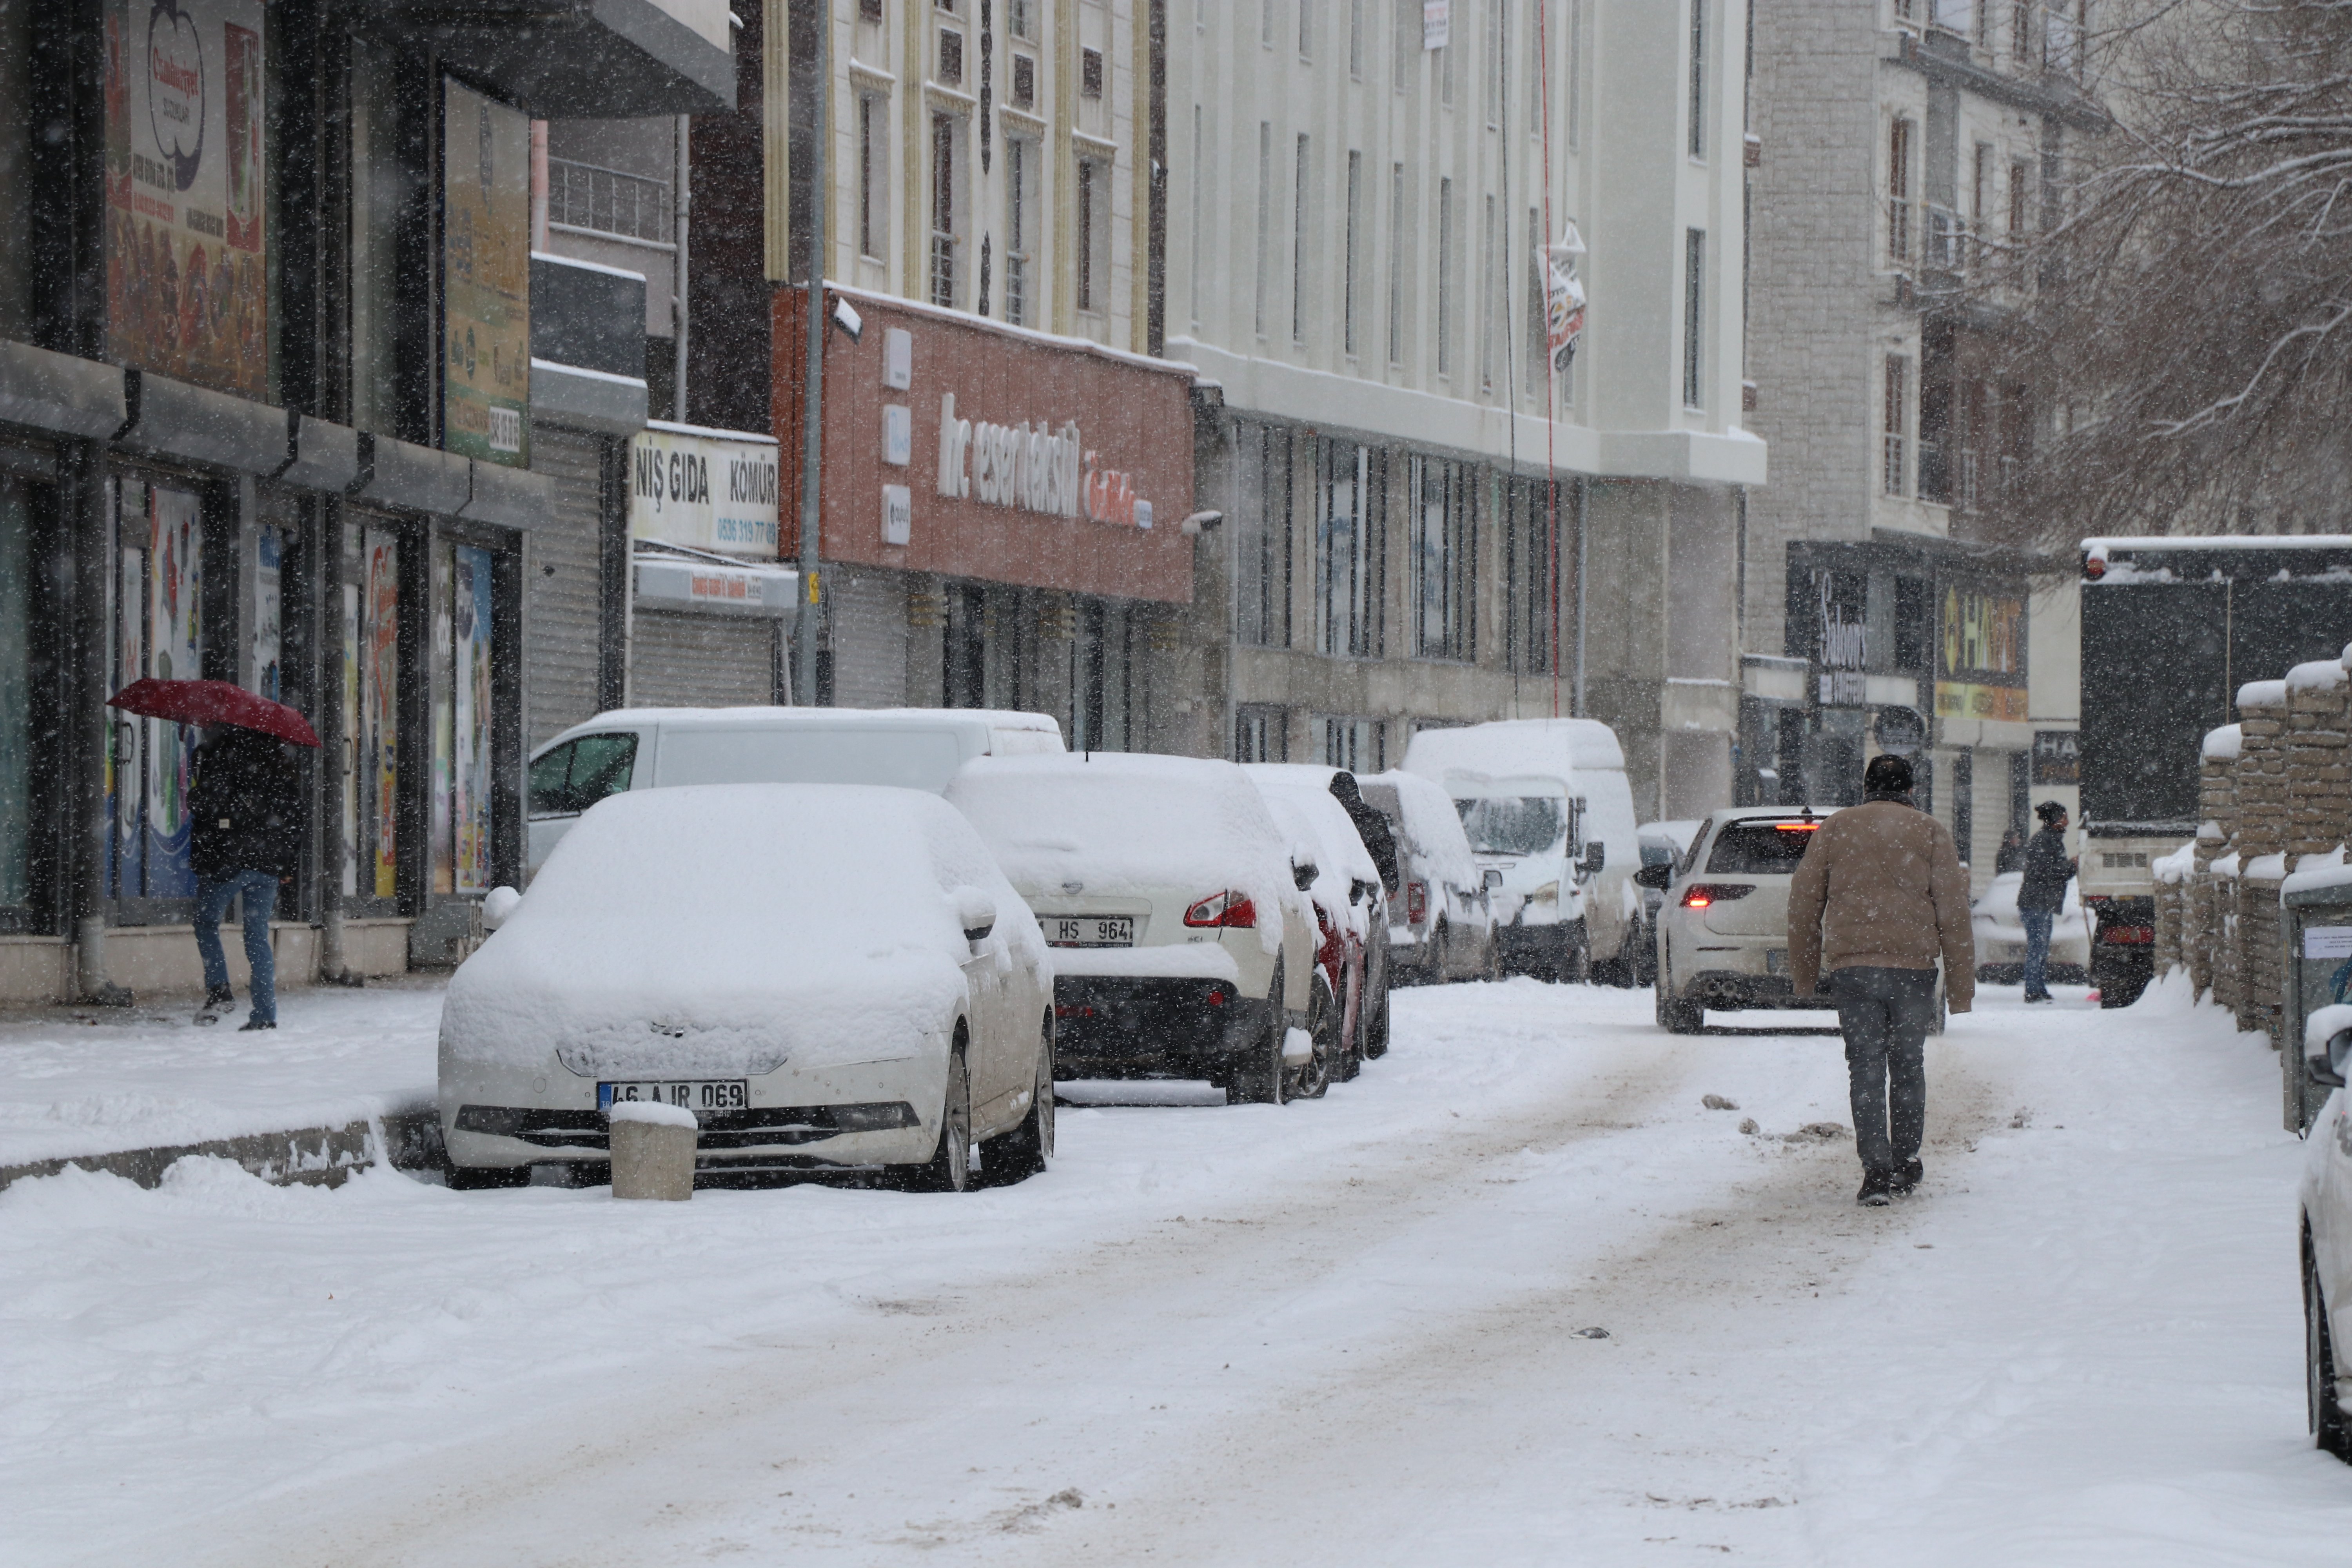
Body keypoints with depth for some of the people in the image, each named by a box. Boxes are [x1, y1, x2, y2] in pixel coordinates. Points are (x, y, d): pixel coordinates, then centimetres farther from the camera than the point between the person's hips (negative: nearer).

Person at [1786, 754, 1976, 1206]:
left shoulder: (1834, 830, 9)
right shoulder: (1929, 833, 5)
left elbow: (1804, 905, 10)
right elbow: (1953, 912, 1)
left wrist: (1804, 975, 19)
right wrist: (1960, 985, 4)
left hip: (1851, 966, 0)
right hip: (1913, 965, 0)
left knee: (1866, 1068, -1)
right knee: (1907, 1067, 13)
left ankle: (1877, 1168, -13)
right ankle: (1905, 1165, 20)